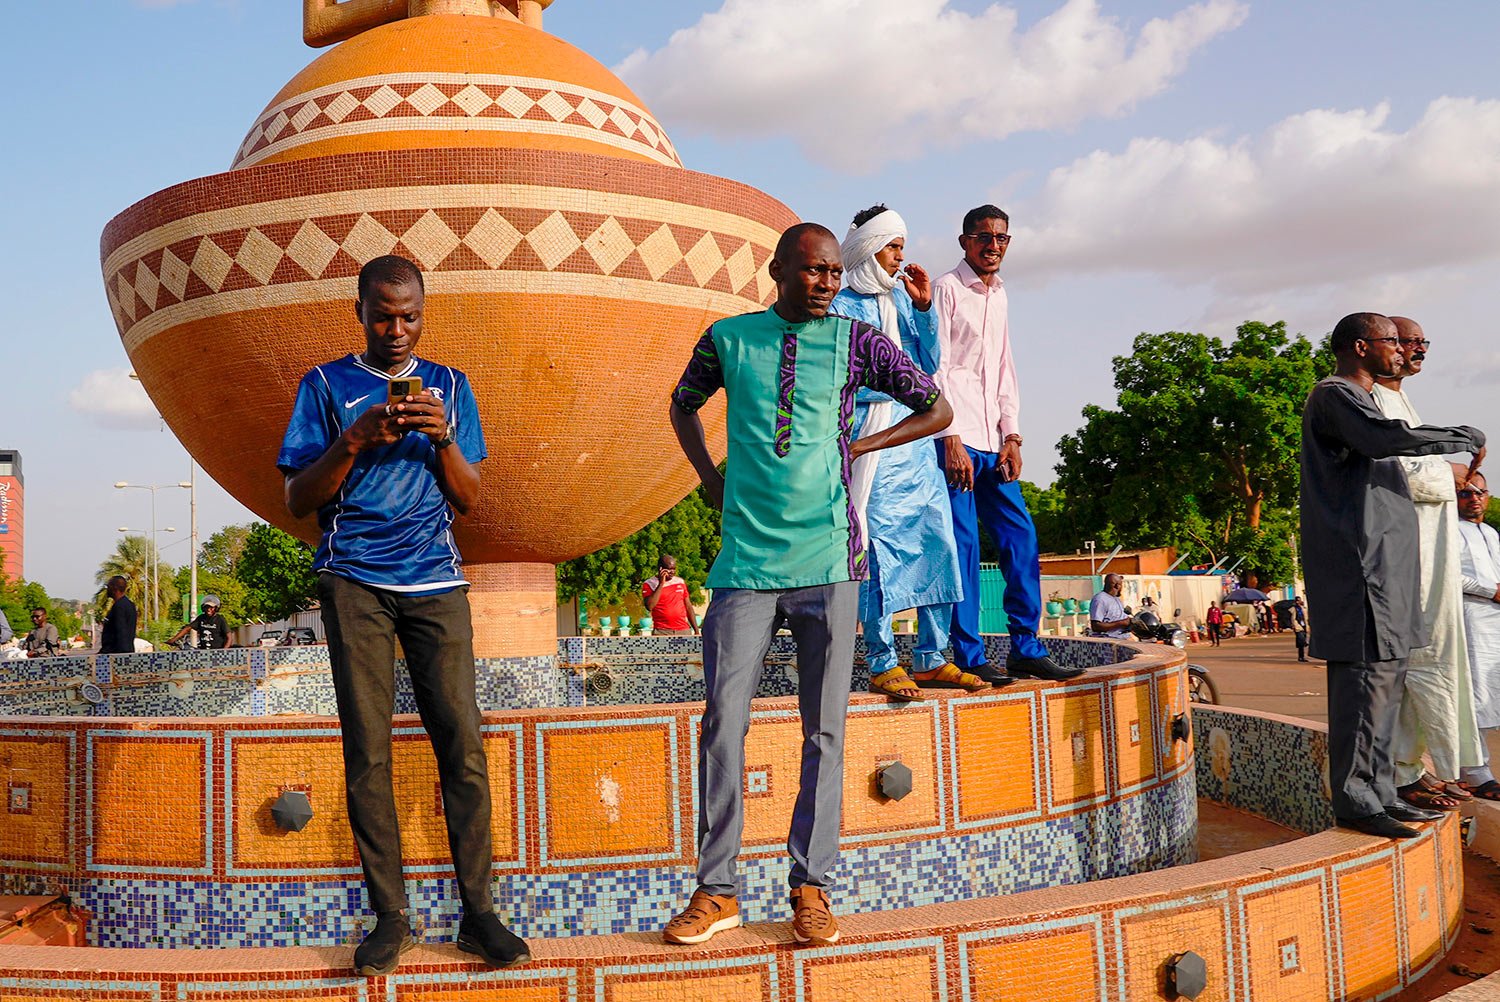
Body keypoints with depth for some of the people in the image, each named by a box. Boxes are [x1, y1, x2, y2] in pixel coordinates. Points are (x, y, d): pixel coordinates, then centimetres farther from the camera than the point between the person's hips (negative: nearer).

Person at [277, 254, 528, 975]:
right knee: (367, 749, -3)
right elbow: (297, 499, 4)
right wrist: (356, 439, -11)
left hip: (434, 579, 1)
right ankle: (389, 916, 5)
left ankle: (478, 912, 0)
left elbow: (469, 499, 11)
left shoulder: (448, 385, 15)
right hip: (353, 581, -1)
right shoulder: (326, 385, 10)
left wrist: (442, 438, -8)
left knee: (461, 740, -6)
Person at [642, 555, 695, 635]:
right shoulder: (649, 584, 3)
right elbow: (649, 607, -13)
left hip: (684, 631, 3)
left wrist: (696, 630, 15)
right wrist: (661, 584, -12)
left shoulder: (680, 582, 15)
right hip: (662, 632, -3)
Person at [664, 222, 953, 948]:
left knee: (823, 729, 3)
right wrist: (709, 476, 12)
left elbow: (938, 410, 14)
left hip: (828, 560, 0)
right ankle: (717, 891, 11)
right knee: (723, 722, -1)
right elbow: (682, 404, 27)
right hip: (746, 560, 1)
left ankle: (811, 889, 14)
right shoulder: (728, 338, 8)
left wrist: (856, 448, 6)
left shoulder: (855, 342, 5)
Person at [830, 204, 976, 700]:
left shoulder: (901, 297, 17)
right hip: (873, 436, -6)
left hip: (917, 435, 7)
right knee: (879, 546, -7)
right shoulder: (840, 306, -1)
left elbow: (928, 366, 11)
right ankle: (882, 664, 0)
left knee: (938, 542, 3)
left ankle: (931, 659, 12)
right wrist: (896, 380, -9)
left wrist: (923, 309, 2)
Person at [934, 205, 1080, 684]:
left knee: (1021, 540, 4)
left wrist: (1012, 436, 9)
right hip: (956, 439, -7)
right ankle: (969, 658, -2)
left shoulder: (999, 295, 20)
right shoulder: (947, 289, -2)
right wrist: (951, 441, -15)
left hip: (992, 442, 7)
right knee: (963, 545, -7)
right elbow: (936, 368, -9)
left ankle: (1026, 649, 11)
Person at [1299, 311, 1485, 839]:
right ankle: (1355, 801, -7)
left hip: (1383, 565, 11)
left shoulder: (1357, 399, 26)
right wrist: (1469, 437, -14)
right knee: (1365, 680, -11)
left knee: (1384, 679, 11)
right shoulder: (1334, 394, -8)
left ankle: (1379, 792, 17)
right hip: (1359, 563, -11)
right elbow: (1388, 437, -26)